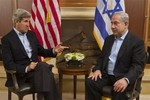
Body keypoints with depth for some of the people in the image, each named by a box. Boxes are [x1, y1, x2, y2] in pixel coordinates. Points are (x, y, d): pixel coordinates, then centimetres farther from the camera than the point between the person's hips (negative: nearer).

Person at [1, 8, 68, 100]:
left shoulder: (31, 34, 14)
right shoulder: (7, 39, -4)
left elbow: (41, 51, 20)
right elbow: (8, 64, -10)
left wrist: (54, 51, 0)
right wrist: (26, 68, -24)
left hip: (36, 69, 5)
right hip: (20, 74, -5)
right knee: (44, 66, -32)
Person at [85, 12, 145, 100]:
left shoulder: (137, 42, -4)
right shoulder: (108, 39, 15)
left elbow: (138, 65, -12)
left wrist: (126, 79, -30)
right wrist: (97, 69, -3)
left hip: (122, 77, -5)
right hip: (106, 75, 5)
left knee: (119, 90, -36)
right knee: (90, 82, -22)